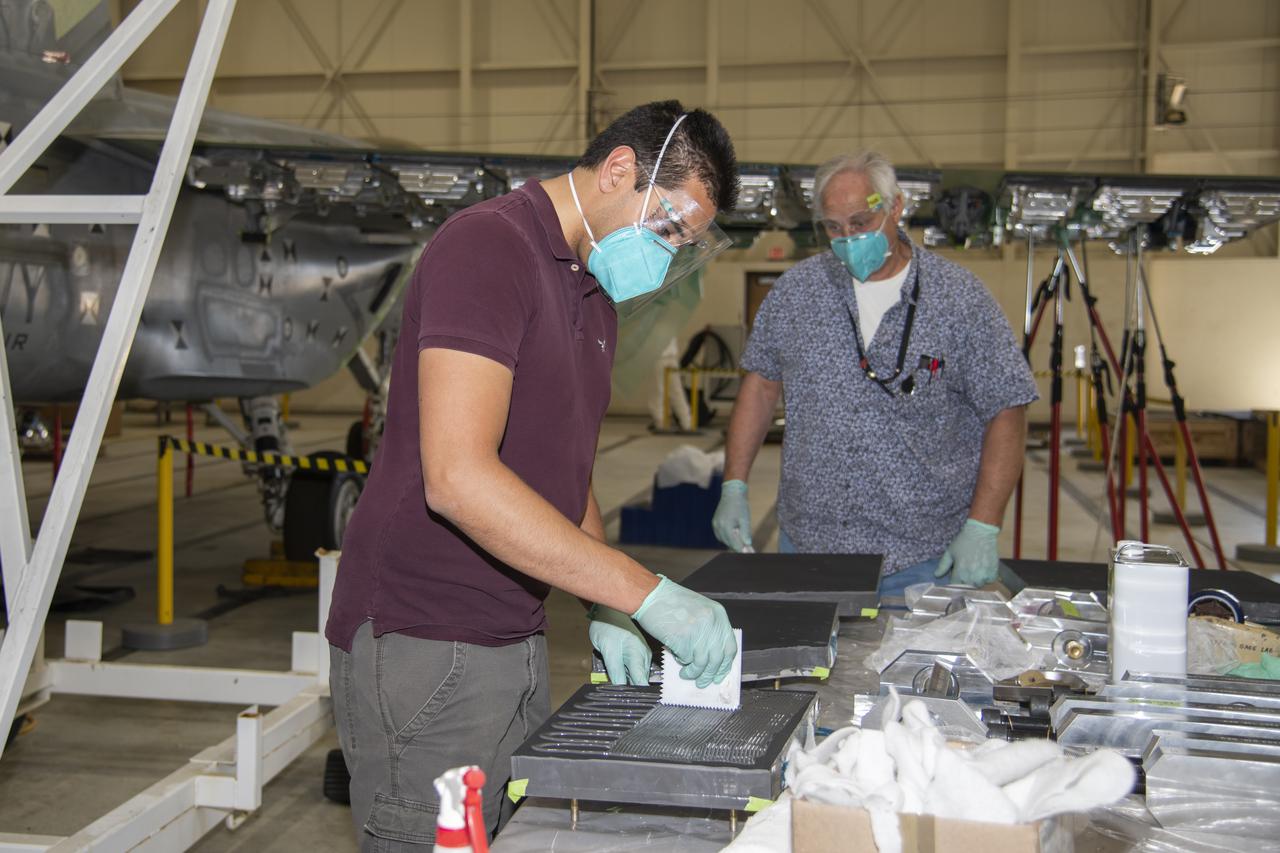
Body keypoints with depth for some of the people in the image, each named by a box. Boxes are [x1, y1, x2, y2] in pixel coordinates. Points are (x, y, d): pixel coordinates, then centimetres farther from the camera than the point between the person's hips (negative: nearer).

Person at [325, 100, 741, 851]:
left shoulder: (595, 295, 14)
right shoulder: (488, 246, -16)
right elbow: (458, 478, -27)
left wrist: (606, 611, 6)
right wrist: (646, 594, -25)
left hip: (517, 642, 9)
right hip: (424, 647, -9)